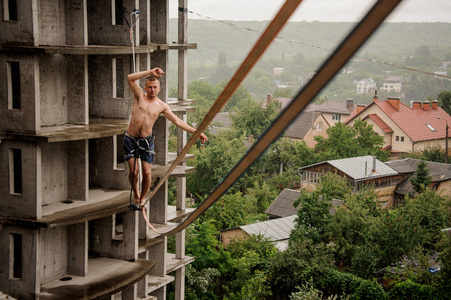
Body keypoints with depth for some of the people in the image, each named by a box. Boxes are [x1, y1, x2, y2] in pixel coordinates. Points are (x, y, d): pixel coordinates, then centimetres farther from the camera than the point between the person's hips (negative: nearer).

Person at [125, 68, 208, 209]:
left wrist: (197, 132, -1)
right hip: (130, 139, -1)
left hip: (146, 141, 1)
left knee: (147, 172, -4)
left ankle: (143, 198, 19)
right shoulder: (139, 95, -2)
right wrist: (150, 72, -23)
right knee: (134, 171, -7)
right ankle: (135, 194, 22)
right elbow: (130, 78, -17)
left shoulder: (162, 106, 2)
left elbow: (178, 121, 3)